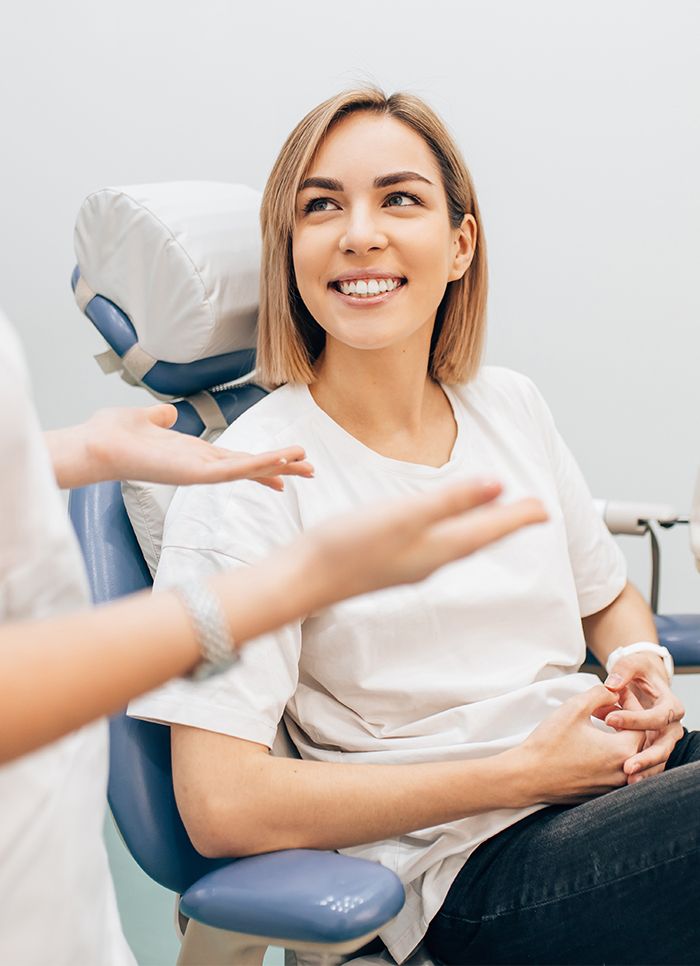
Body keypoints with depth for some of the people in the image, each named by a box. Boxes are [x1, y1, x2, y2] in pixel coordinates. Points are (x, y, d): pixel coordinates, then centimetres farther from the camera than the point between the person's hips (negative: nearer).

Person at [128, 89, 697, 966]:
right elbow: (220, 807, -17)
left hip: (613, 772, 7)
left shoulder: (510, 407, 10)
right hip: (474, 869, -7)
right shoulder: (251, 477, -10)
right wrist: (522, 771, -14)